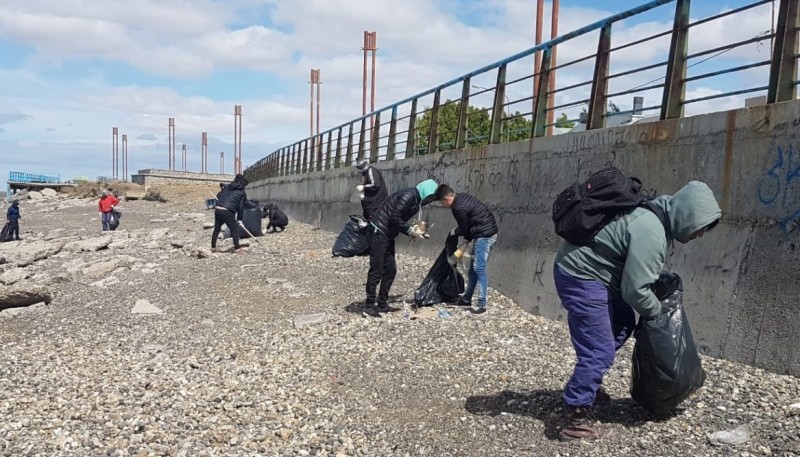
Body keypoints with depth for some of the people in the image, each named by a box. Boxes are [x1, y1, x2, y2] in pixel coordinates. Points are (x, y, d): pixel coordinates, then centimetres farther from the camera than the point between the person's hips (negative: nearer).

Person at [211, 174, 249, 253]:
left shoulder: (227, 187, 16)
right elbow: (241, 207, 2)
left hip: (217, 209, 5)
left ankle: (213, 247, 28)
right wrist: (239, 217, 11)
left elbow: (218, 195, 21)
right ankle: (237, 248, 9)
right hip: (228, 212, -5)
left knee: (216, 229, 19)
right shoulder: (242, 193, 3)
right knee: (234, 229, 8)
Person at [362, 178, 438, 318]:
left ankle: (382, 304, 18)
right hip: (379, 232, -10)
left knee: (390, 270, 10)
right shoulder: (409, 195, -16)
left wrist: (412, 229, 3)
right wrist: (410, 230, -12)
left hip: (388, 235, 10)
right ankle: (369, 306, 0)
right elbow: (394, 218, -21)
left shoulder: (414, 200, 15)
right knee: (376, 270, -7)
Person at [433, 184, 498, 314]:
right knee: (473, 267, 14)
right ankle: (467, 299, 23)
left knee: (479, 268, -12)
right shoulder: (462, 197, 9)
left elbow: (464, 229, -11)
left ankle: (482, 305, -12)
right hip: (484, 233, 10)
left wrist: (453, 232, 8)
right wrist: (467, 240, 14)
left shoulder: (459, 208, -20)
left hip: (485, 234, -10)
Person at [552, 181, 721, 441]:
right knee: (600, 350, -9)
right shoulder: (650, 234, -26)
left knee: (623, 324, 23)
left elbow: (640, 271, 20)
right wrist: (657, 312, -4)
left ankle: (588, 384, 35)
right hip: (580, 277, -11)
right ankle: (575, 420, -1)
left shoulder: (656, 216, 5)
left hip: (590, 271, 11)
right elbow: (635, 290, -21)